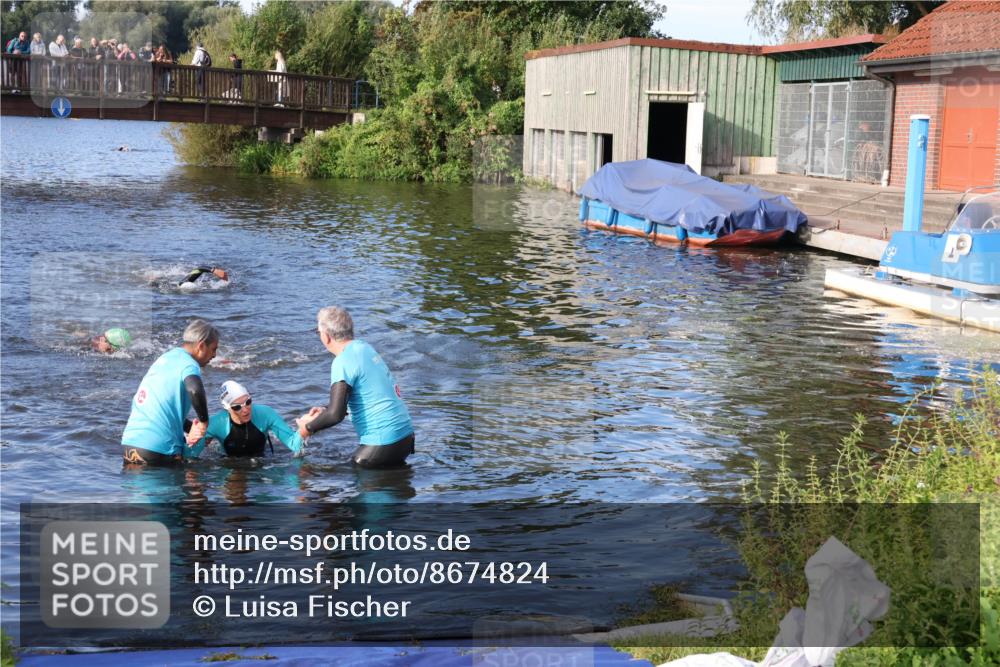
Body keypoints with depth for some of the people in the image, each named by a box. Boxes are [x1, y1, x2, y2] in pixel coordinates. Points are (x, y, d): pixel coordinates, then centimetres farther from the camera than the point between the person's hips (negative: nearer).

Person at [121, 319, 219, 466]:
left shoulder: (166, 356, 18)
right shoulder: (188, 364, -8)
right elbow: (195, 390, -31)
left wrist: (193, 429, 22)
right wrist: (203, 422, -16)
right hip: (159, 451, -8)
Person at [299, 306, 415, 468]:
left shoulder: (343, 362, -16)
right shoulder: (363, 347, 12)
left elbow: (336, 414, -20)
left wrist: (309, 427, -2)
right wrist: (325, 410, 20)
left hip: (383, 441, -9)